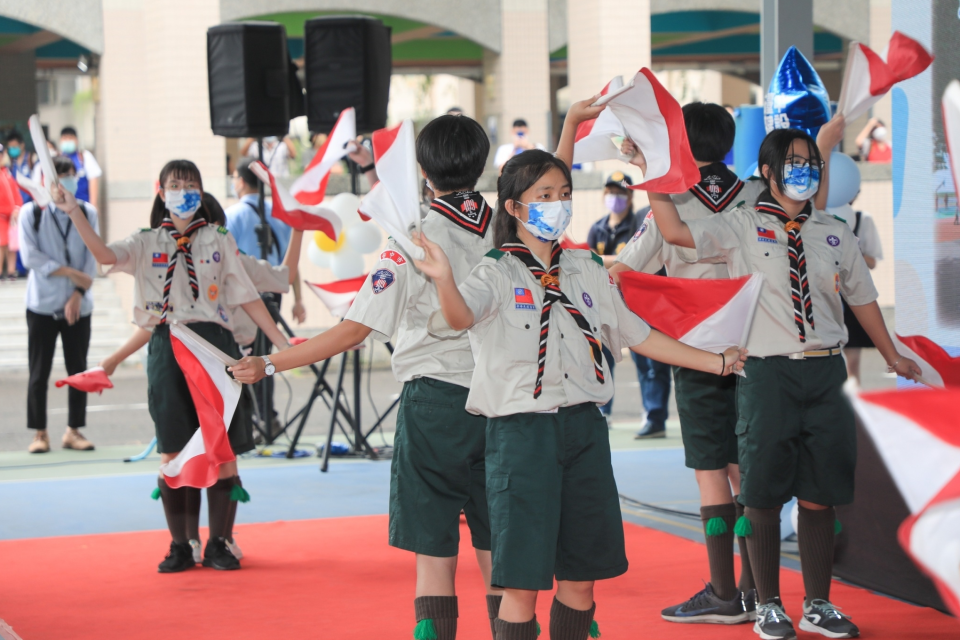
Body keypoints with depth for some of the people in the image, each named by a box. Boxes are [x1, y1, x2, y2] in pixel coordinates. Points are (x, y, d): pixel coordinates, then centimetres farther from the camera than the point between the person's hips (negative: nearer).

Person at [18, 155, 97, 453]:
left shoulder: (87, 212, 3)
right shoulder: (31, 213, -1)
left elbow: (92, 258, 0)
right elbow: (31, 257, -9)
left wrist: (78, 294, -10)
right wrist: (72, 273, -13)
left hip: (78, 305, 2)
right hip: (42, 304, -2)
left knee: (78, 369, 5)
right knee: (39, 372, 0)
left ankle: (74, 430, 15)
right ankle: (39, 433, 8)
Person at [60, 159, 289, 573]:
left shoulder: (219, 242, 10)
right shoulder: (147, 243, 8)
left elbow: (247, 297, 10)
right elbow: (105, 255, -11)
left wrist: (281, 342, 6)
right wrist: (74, 214, -25)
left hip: (214, 344, 0)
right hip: (166, 348, 0)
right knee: (172, 451, 1)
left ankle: (218, 545, 8)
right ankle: (180, 546, 11)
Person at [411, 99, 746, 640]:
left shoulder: (587, 271, 13)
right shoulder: (497, 274, -5)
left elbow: (636, 335, 20)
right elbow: (461, 316, -26)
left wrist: (717, 362, 21)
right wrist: (444, 280, -49)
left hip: (584, 427, 5)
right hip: (521, 429, -5)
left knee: (582, 574, 9)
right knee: (523, 579, -6)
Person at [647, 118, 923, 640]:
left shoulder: (835, 234, 12)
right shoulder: (741, 227, 1)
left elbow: (862, 297, 21)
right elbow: (676, 232, -12)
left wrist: (892, 356, 26)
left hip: (826, 373, 3)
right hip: (768, 374, -3)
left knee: (819, 493, 6)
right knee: (764, 493, 2)